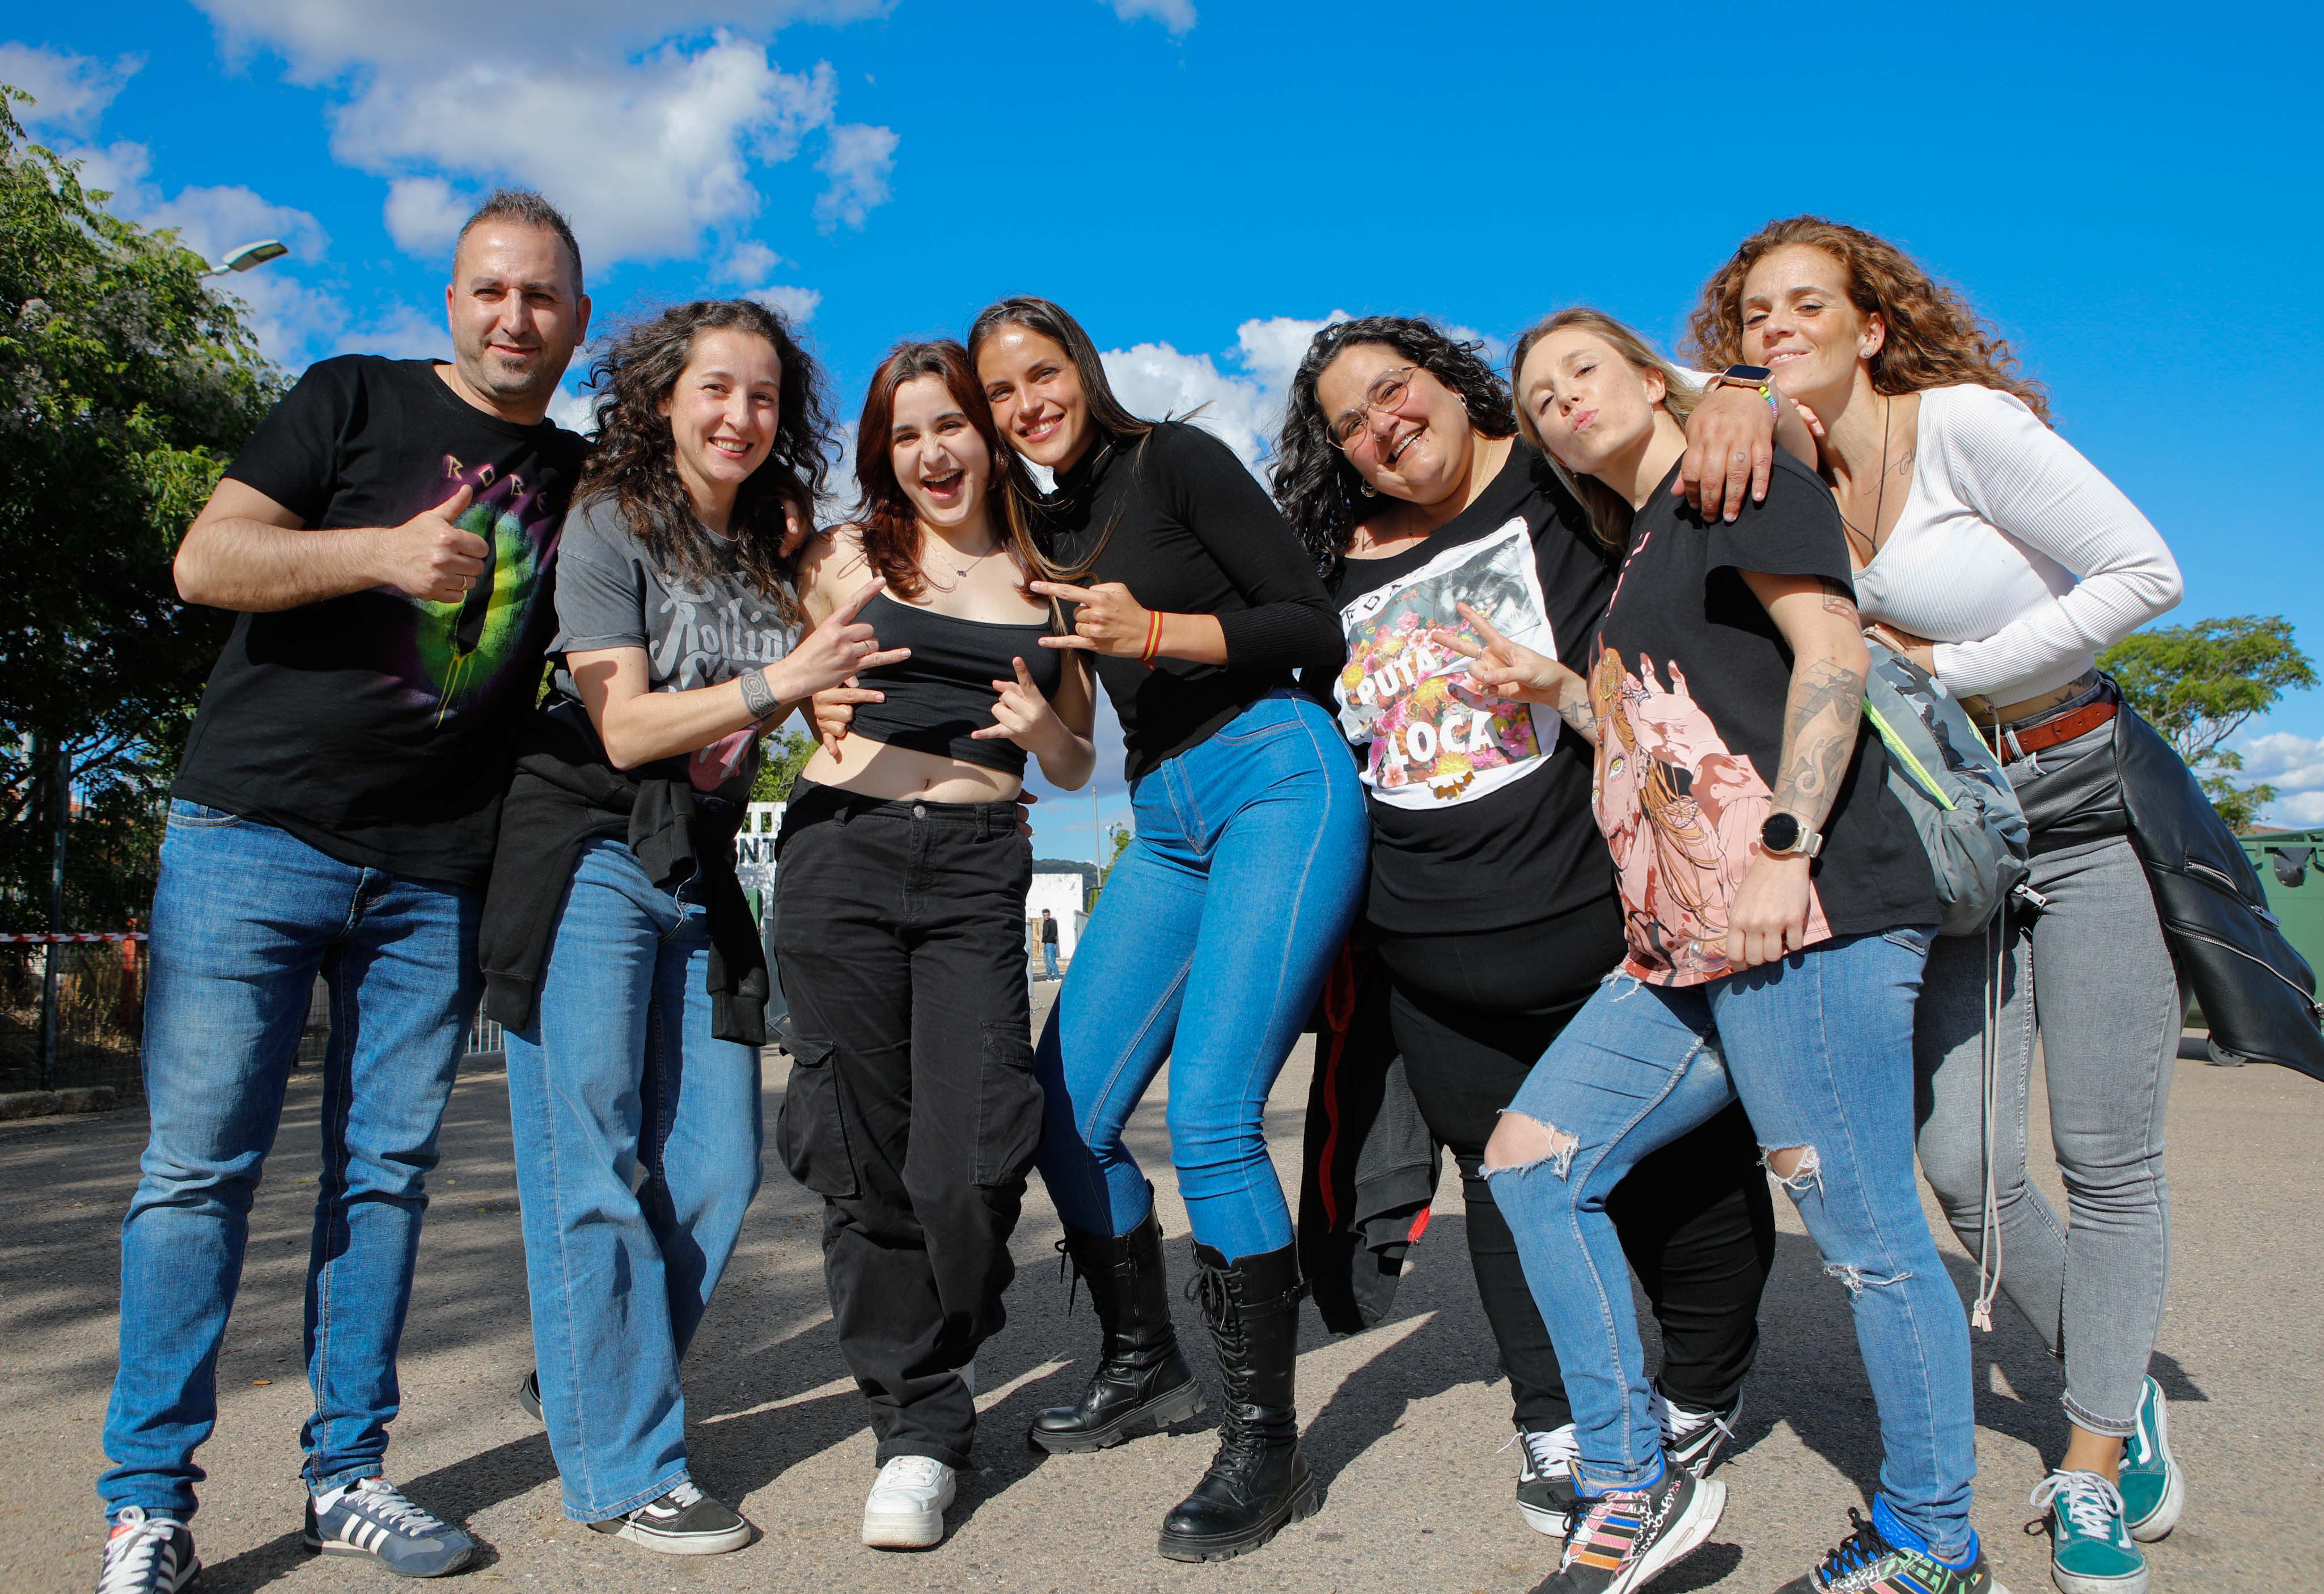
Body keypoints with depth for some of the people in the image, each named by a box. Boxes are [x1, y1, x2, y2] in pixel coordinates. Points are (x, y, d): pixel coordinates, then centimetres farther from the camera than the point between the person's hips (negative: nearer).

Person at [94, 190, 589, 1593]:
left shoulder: (582, 479, 15)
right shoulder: (357, 399, 5)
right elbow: (207, 561, -4)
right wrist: (383, 552, -20)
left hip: (434, 875, 3)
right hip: (257, 836, -3)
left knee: (386, 1172, 6)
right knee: (202, 1162, -1)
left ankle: (347, 1475, 18)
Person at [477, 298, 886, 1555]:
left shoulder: (774, 546, 11)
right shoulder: (611, 523, -5)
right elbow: (625, 726, -12)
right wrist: (773, 683, -20)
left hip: (699, 874, 6)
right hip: (591, 856, -5)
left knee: (714, 1168, 4)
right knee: (596, 1167, -3)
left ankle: (586, 1383, 26)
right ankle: (625, 1467, 7)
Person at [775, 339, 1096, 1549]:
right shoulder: (851, 555, 11)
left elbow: (1075, 769, 18)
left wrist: (1044, 729, -3)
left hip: (977, 871, 0)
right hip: (841, 852, 0)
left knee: (974, 1162, -11)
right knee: (865, 1156, 0)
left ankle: (949, 1352, 20)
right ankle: (916, 1420, 19)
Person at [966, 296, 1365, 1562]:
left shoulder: (1173, 460, -2)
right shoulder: (1048, 530, 17)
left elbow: (1317, 633, -7)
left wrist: (1155, 631, -18)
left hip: (1278, 783, -7)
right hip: (1165, 827, 8)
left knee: (1207, 1116, -18)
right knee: (1062, 1115, 4)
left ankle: (1267, 1444, -2)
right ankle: (1145, 1368, 26)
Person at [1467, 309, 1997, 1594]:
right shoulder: (1643, 557, 27)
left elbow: (1831, 655, -11)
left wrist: (1782, 847, -21)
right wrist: (1549, 689, 16)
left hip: (1802, 914, -9)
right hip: (1686, 950, 9)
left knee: (1865, 1236, -3)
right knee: (1531, 1161, 2)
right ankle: (1633, 1487, 9)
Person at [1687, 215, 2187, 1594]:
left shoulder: (1964, 421, -12)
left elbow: (2145, 572, -12)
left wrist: (1946, 668, -16)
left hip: (2082, 804, -4)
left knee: (2108, 1157, 1)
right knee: (1964, 1163, 0)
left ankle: (2095, 1461, 17)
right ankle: (2125, 1399, 26)